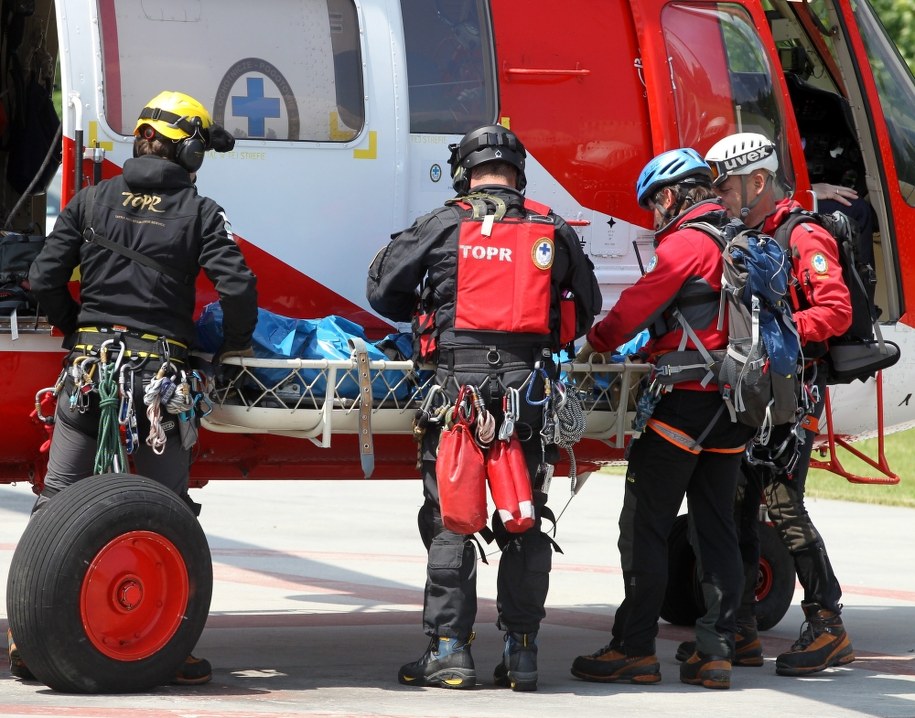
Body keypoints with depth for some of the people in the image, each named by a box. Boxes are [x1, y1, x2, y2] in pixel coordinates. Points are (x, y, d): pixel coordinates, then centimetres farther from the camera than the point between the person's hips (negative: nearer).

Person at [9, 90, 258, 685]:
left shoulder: (92, 201, 6)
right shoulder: (200, 212, -1)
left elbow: (45, 280, 3)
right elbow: (238, 286, -11)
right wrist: (235, 345, 7)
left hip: (90, 364, 2)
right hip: (162, 369, -2)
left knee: (58, 499, 7)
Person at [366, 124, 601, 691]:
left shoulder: (444, 226, 3)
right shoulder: (553, 231, 10)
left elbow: (383, 289, 6)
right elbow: (589, 306, 18)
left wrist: (424, 317, 25)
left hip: (459, 383, -2)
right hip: (529, 387, 2)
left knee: (449, 520, 3)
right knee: (524, 523, 9)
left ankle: (449, 650, 0)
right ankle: (522, 652, 9)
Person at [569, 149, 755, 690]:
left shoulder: (686, 243, -10)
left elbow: (641, 303, -8)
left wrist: (596, 344, 8)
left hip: (685, 401, -8)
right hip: (732, 406, 8)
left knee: (644, 527, -3)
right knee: (717, 531, 8)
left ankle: (634, 650, -3)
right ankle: (716, 654, 7)